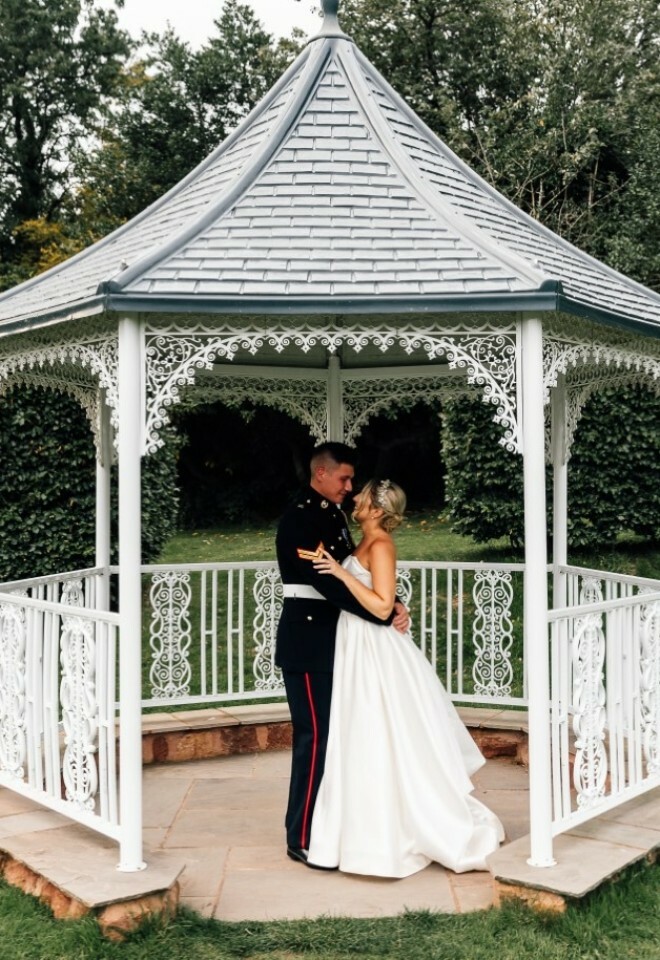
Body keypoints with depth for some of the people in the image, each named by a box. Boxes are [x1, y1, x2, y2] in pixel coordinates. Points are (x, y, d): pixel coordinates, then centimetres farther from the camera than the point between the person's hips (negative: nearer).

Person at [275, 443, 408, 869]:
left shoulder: (335, 514, 13)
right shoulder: (298, 518, -15)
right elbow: (326, 582, -23)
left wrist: (393, 605, -2)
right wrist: (385, 615, -19)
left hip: (332, 637, 9)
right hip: (308, 640, -8)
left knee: (334, 732, 12)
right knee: (315, 735, -4)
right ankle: (302, 838, 7)